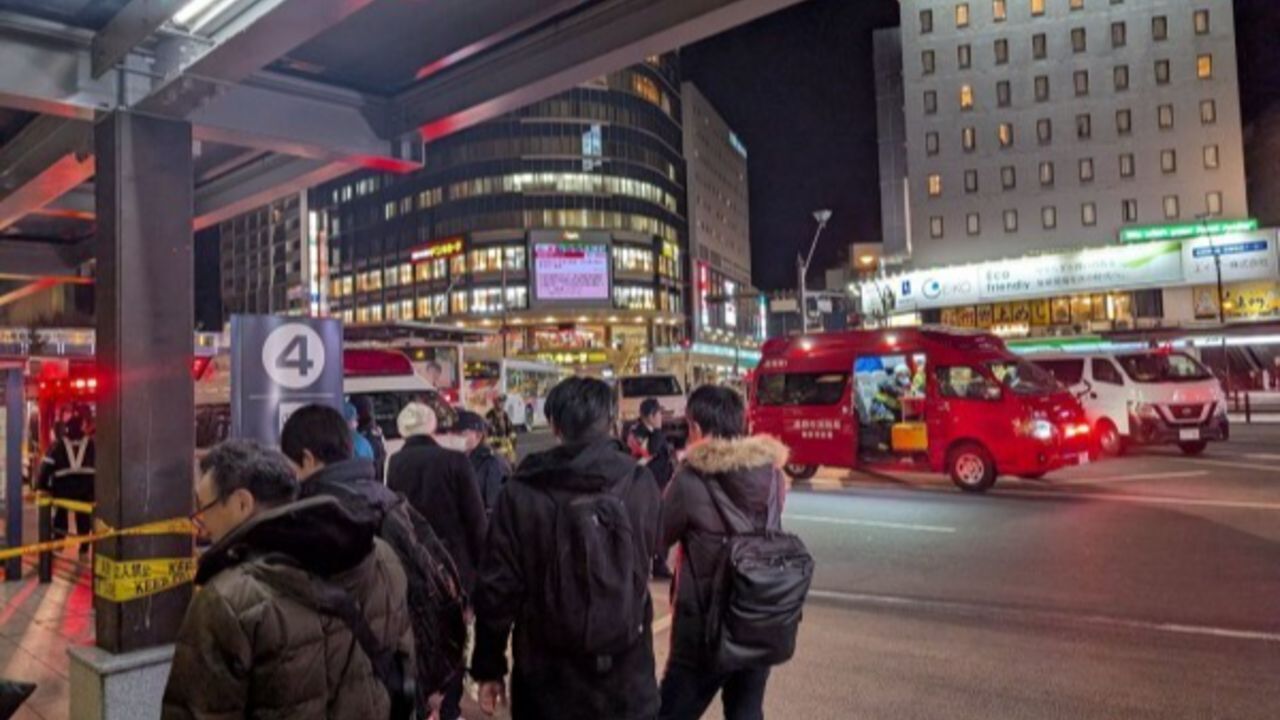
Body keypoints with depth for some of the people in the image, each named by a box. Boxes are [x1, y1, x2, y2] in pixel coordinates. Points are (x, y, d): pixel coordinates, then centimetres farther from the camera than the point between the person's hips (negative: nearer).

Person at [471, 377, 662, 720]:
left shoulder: (522, 492, -12)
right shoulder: (640, 483, -9)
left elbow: (498, 586, -8)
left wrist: (488, 668, 3)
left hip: (547, 674, 0)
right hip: (626, 672, 1)